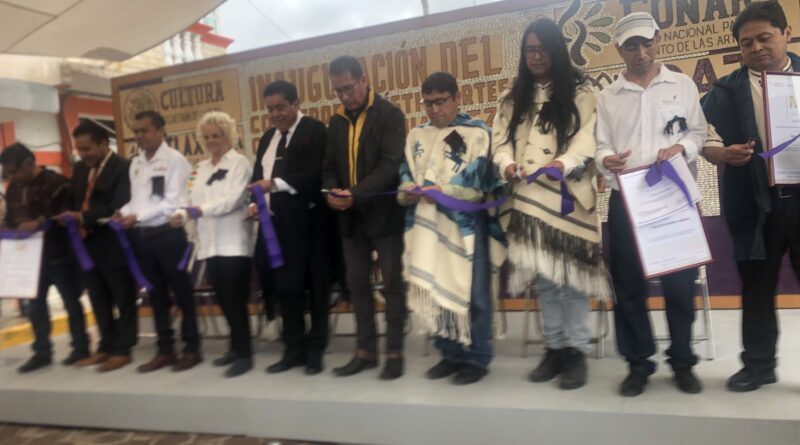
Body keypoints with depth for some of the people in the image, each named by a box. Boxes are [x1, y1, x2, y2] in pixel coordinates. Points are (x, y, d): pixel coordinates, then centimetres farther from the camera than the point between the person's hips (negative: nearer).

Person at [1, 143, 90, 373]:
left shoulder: (55, 182, -11)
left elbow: (67, 214, -18)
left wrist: (39, 223, -28)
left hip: (57, 253, -6)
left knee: (71, 301, 6)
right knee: (35, 305, 10)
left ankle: (81, 346, 19)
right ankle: (42, 352, 21)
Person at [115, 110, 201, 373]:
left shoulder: (174, 160, -8)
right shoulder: (135, 163, 14)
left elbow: (173, 202, -15)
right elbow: (136, 199, 16)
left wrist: (138, 216, -16)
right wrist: (124, 212, -4)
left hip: (168, 234, -7)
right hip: (142, 236, 7)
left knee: (182, 292, 2)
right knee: (156, 294, 13)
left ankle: (192, 348, 13)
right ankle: (165, 350, 24)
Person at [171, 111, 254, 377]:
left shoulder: (239, 163, -2)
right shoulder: (200, 168, 18)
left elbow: (233, 199, -15)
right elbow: (190, 198, 8)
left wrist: (200, 210, -24)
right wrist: (182, 213, -13)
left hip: (234, 243, -6)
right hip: (211, 244, 6)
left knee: (235, 299, -5)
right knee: (223, 299, 12)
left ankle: (245, 354, 5)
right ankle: (237, 347, 26)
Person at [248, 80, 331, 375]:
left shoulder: (314, 130, -4)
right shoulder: (267, 138, 19)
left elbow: (314, 174, -16)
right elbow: (258, 176, 19)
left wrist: (275, 183, -25)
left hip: (306, 222, -7)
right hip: (275, 222, 7)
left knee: (314, 286, 3)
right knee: (284, 287, 10)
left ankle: (315, 350, 15)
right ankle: (294, 349, 22)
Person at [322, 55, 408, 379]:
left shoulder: (389, 115, -5)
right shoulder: (336, 122, 14)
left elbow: (391, 164, -15)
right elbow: (329, 166, 13)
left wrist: (356, 193, -25)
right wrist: (332, 191, -9)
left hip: (384, 212, -6)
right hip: (350, 216, 6)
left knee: (392, 284, 0)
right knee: (357, 284, 10)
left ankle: (394, 353, 9)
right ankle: (366, 351, 21)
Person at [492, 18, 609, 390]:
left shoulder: (580, 93, 4)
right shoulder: (513, 99, 17)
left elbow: (587, 141, -6)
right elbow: (501, 142, 9)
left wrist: (564, 163, -25)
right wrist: (507, 165, -13)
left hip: (567, 196, -3)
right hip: (529, 198, 4)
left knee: (570, 276, -2)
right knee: (542, 277, 7)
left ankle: (576, 351, 8)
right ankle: (555, 347, 18)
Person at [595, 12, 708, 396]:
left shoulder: (683, 86, 9)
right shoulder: (607, 97, 10)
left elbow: (700, 132, 9)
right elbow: (602, 147, 6)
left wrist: (682, 147, -12)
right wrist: (606, 160, -17)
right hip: (626, 198, 1)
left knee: (679, 280, 3)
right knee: (628, 282, 4)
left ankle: (682, 361, 20)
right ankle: (638, 363, 17)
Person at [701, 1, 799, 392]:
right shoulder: (727, 90, 6)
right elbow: (706, 141, 2)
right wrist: (725, 154, -20)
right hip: (756, 204, 0)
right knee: (757, 287, 10)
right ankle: (758, 364, 23)